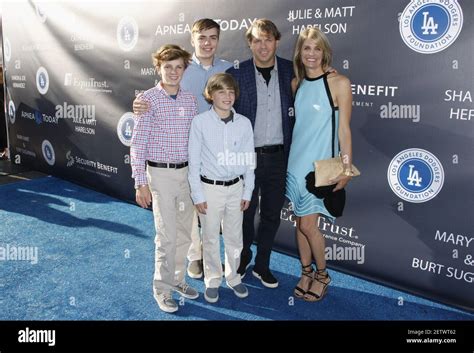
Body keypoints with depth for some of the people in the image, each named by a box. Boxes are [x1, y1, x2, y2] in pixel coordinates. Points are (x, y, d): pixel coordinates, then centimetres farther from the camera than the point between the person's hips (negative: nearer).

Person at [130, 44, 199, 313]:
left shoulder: (191, 100, 5)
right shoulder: (149, 99, -8)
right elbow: (138, 144, -9)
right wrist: (140, 183, -12)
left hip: (187, 172, 5)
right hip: (161, 173, -5)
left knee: (185, 232, 13)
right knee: (167, 236, -1)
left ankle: (177, 278, 31)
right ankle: (162, 289, 17)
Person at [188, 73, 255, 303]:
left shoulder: (244, 123, -3)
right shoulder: (200, 122, -10)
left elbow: (249, 161, 3)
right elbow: (194, 162, -7)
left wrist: (247, 192, 3)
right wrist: (197, 195, -7)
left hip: (236, 188, 2)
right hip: (210, 188, -2)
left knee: (234, 237, 16)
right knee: (210, 239, 12)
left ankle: (233, 277, 37)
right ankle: (212, 280, 33)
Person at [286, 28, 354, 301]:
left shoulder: (339, 83, -10)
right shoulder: (297, 83, 6)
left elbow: (344, 129, -9)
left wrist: (347, 168, -10)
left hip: (321, 164, -5)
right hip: (296, 160, 5)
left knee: (307, 224, -3)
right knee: (301, 221, 12)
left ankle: (322, 274, 22)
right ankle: (307, 272, 30)